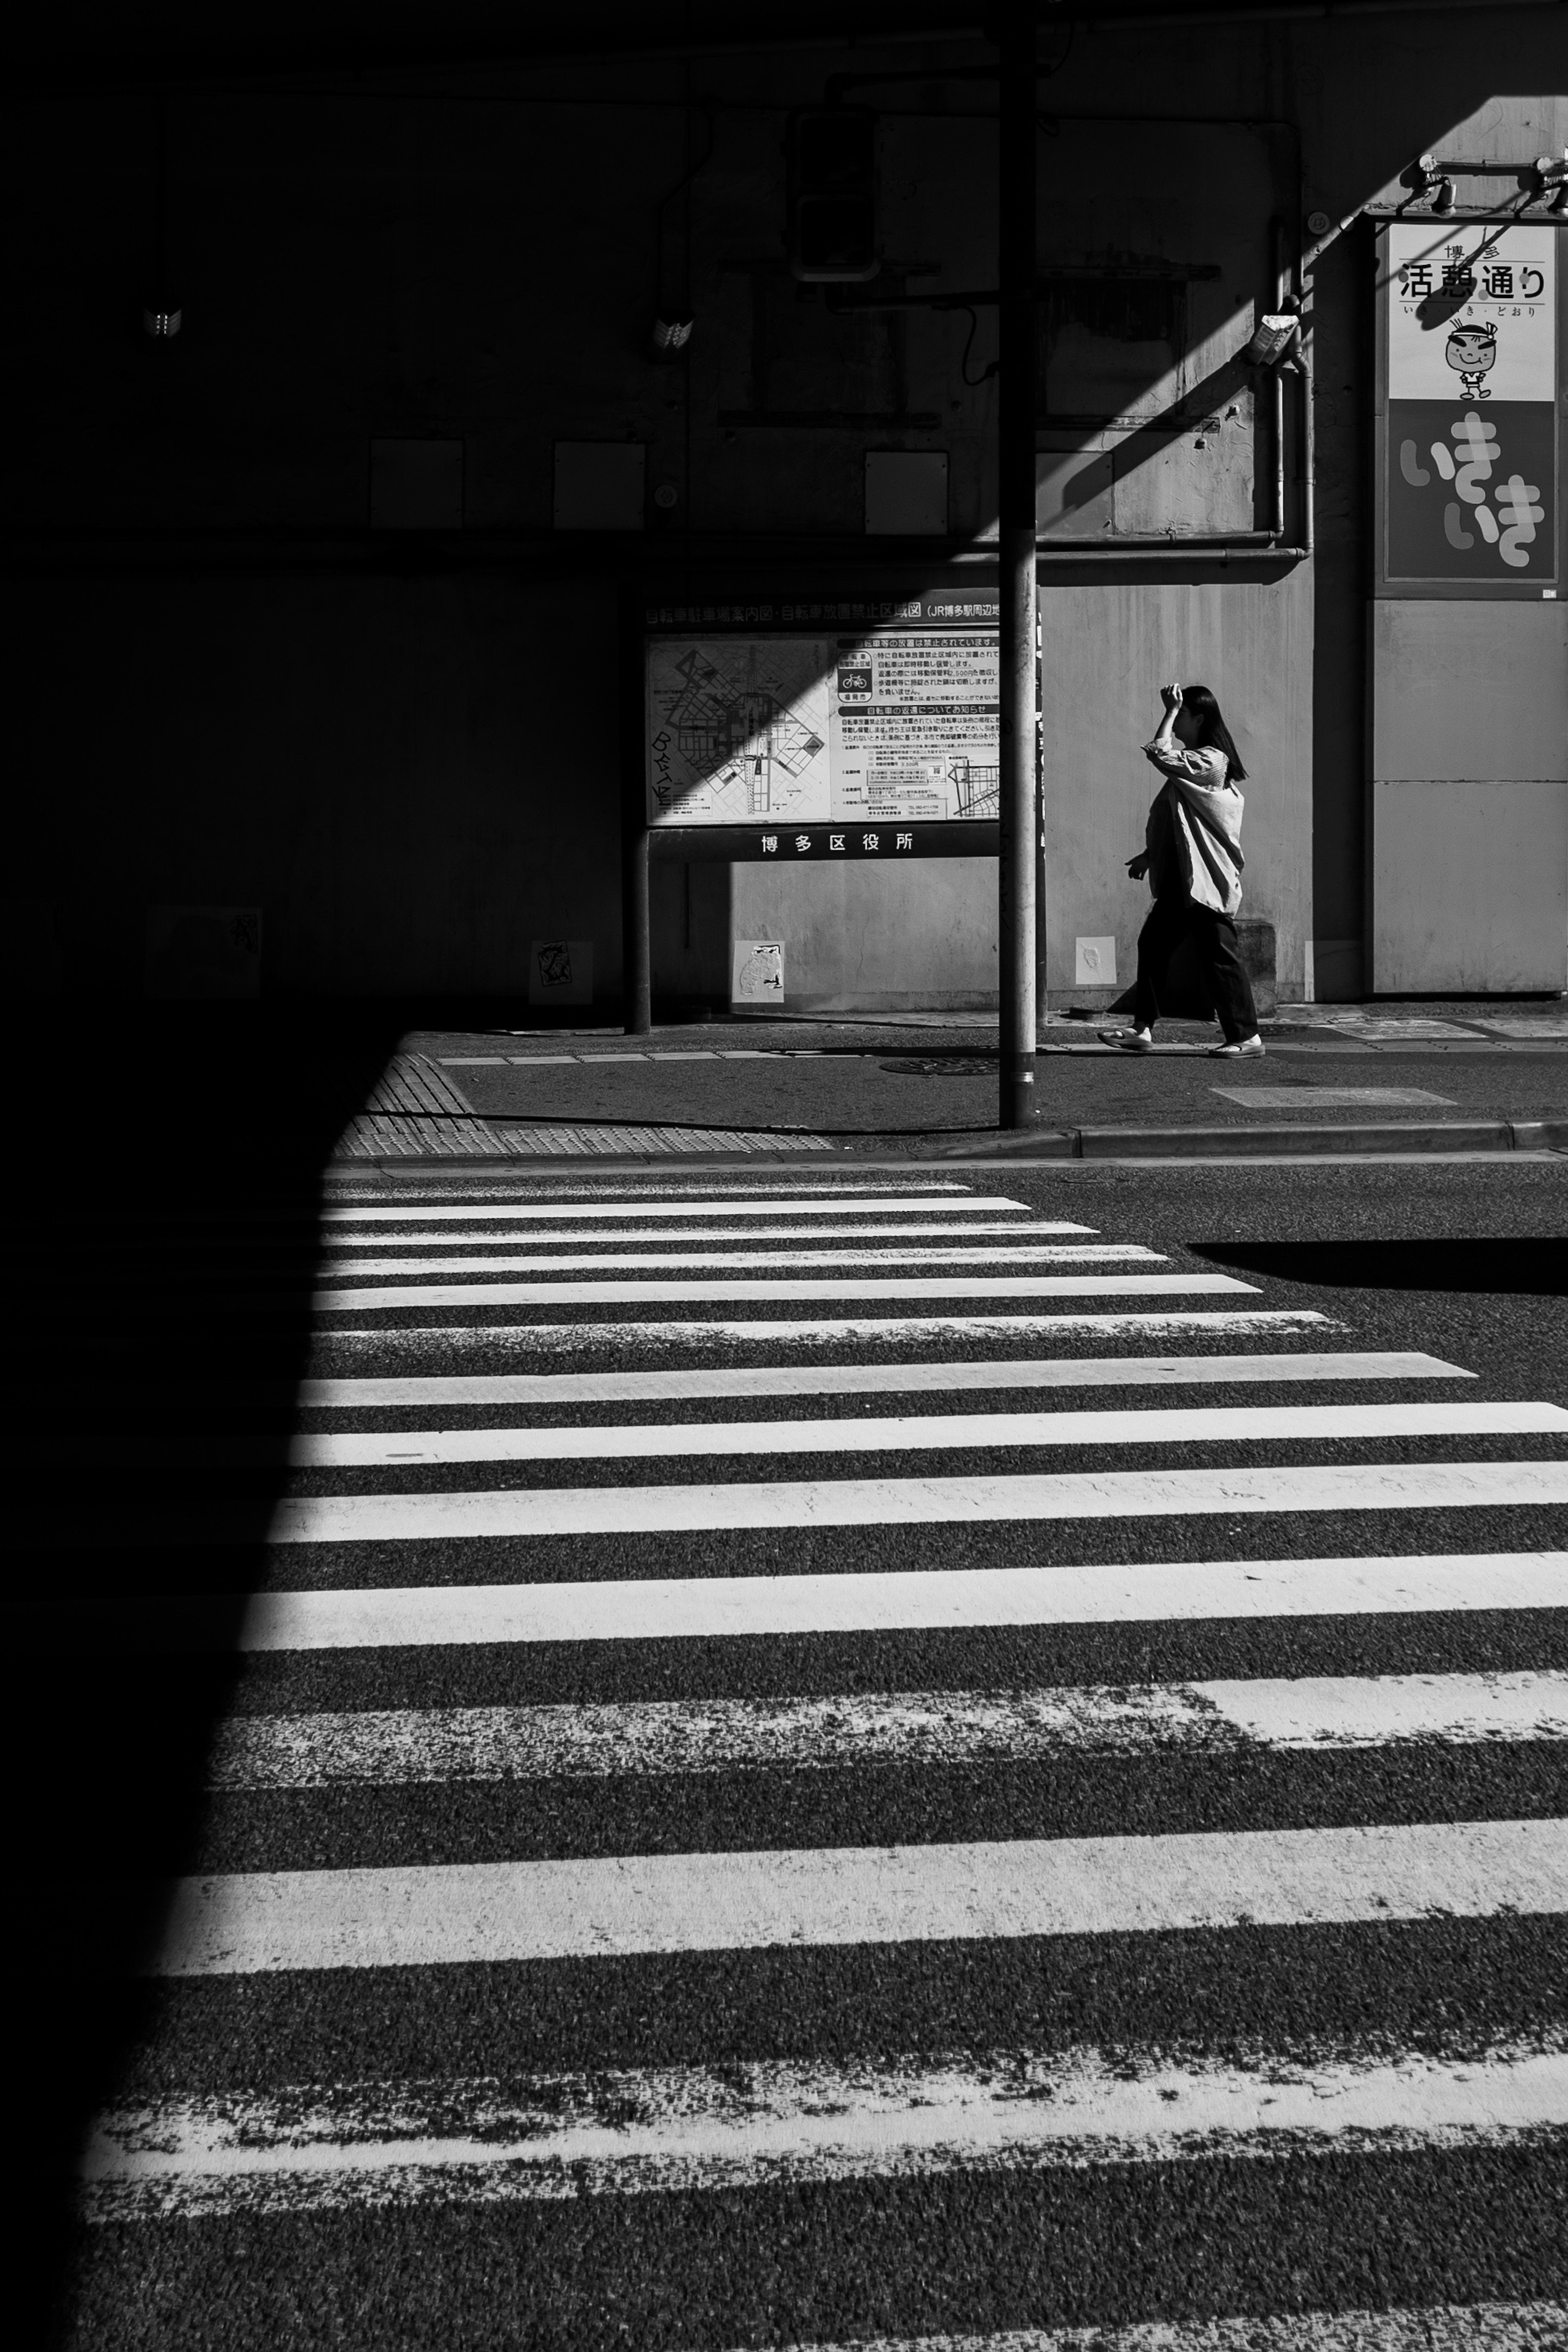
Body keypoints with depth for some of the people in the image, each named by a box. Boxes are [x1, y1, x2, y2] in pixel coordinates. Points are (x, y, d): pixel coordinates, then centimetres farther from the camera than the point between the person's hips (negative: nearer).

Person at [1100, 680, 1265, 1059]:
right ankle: (1142, 1030, 10)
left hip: (1206, 880, -10)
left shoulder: (1209, 760, -14)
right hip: (1184, 878, 10)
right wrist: (1151, 855, 21)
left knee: (1218, 955, -5)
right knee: (1153, 943, 8)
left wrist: (1171, 710, -16)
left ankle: (1246, 1037, 1)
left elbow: (1160, 754, -27)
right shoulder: (1196, 760, 17)